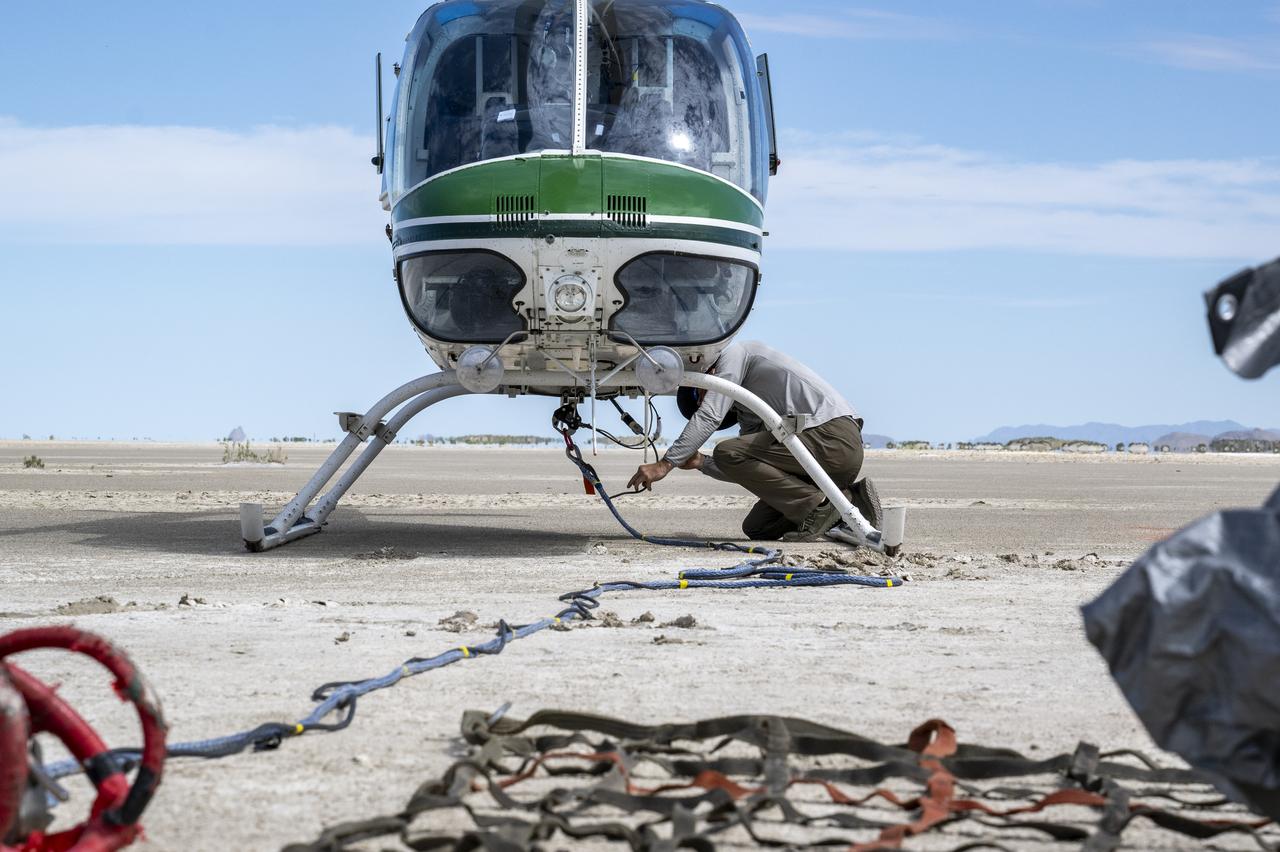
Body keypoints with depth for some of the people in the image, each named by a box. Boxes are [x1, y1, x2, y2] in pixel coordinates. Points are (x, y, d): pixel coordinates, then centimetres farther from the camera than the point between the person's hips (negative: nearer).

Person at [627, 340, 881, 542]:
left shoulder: (734, 354, 3)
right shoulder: (746, 413, 28)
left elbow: (709, 418, -10)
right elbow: (754, 473, 22)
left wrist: (665, 463, -11)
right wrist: (701, 462, 15)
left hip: (831, 436, -10)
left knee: (727, 452, -13)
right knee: (757, 528, 11)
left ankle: (820, 509, -15)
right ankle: (850, 500, 7)